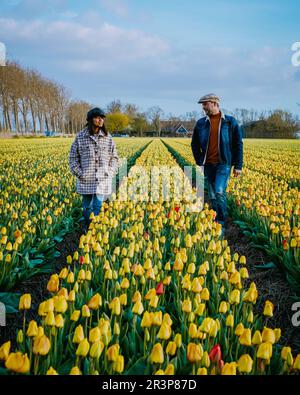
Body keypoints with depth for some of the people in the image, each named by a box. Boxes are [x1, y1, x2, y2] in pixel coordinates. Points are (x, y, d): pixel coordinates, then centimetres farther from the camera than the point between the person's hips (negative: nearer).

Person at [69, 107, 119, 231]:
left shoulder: (108, 138, 3)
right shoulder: (80, 137, 0)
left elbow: (114, 158, 10)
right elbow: (73, 157, 5)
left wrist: (110, 173, -2)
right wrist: (78, 173, -5)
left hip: (102, 180, 0)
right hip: (86, 180, 1)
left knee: (98, 207, -2)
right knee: (86, 206, 13)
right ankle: (87, 229, 31)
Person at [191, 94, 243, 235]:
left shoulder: (230, 122, 0)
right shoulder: (201, 123, 8)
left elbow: (238, 144, 1)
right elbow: (195, 144, 17)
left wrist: (238, 166, -2)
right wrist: (199, 161, 8)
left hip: (223, 164, -4)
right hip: (208, 165, 4)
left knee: (219, 192, -18)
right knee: (210, 196, 7)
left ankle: (221, 225, -7)